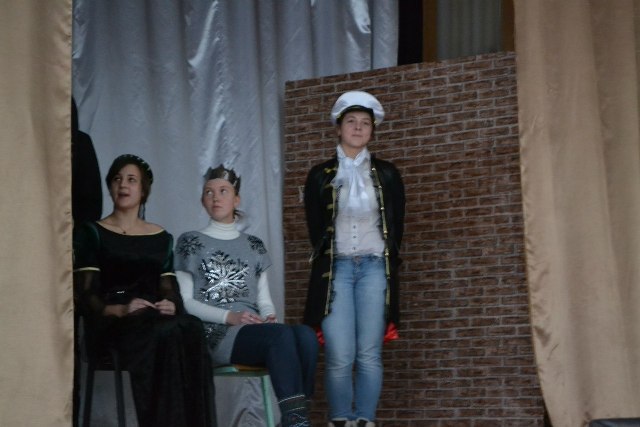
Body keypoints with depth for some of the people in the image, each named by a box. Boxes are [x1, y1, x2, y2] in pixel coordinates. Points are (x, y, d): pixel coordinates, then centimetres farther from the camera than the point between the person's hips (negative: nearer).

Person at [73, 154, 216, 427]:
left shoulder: (161, 238, 21)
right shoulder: (92, 233, 9)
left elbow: (169, 290, 13)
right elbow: (86, 296, -1)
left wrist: (171, 305, -12)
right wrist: (120, 309, -20)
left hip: (156, 319, 3)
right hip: (112, 322, -3)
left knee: (191, 327, -35)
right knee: (165, 333, -38)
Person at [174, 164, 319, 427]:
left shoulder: (253, 245, 22)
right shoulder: (191, 242, 10)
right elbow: (185, 301, 1)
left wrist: (269, 317, -6)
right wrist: (228, 317, -14)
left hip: (254, 331, 4)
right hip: (216, 334, -4)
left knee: (305, 335, -31)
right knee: (282, 334, -35)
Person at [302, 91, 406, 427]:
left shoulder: (387, 175, 9)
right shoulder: (320, 176, 7)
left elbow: (396, 227, 10)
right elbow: (315, 230, 8)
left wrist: (385, 265, 4)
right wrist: (332, 264, 2)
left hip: (375, 269, 1)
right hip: (336, 269, -1)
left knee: (369, 355, -2)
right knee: (339, 358, -9)